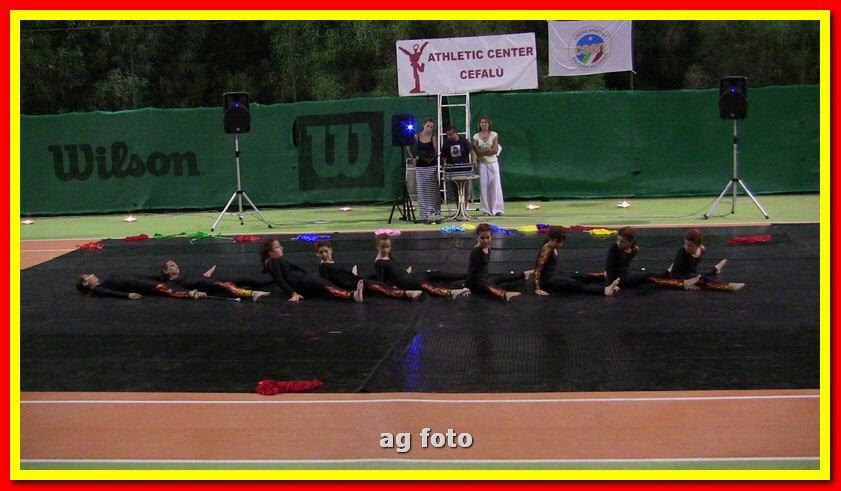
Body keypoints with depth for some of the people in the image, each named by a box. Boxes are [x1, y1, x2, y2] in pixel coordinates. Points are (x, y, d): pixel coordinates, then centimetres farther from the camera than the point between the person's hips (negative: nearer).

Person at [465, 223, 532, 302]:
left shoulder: (488, 248, 7)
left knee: (503, 277, 29)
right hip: (477, 281, -10)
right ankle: (505, 294, -73)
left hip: (485, 278, 10)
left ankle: (524, 274, 57)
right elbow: (471, 269, -23)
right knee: (490, 287, -40)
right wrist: (467, 287, -27)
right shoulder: (476, 251, -20)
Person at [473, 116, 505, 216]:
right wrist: (488, 151, -10)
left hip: (493, 162, -1)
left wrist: (482, 152, -8)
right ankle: (487, 209, 2)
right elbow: (476, 152, 1)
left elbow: (495, 150, -6)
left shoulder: (494, 135, 2)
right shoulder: (476, 136, 6)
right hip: (482, 163, 1)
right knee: (483, 185, -2)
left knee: (495, 184, -3)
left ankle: (497, 209, 0)